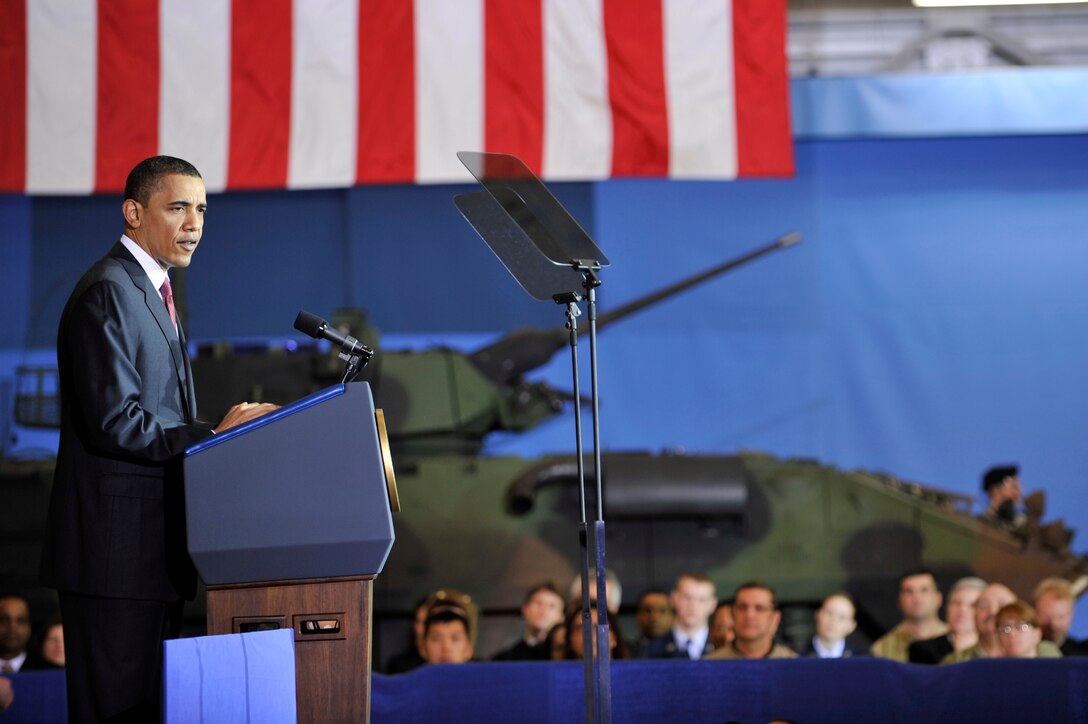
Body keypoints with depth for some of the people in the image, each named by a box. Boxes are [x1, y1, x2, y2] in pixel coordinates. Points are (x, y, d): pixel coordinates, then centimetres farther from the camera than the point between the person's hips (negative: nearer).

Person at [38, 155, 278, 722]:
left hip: (153, 546, 10)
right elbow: (115, 422, -21)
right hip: (116, 546, -10)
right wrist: (215, 436, -17)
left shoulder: (151, 291, 21)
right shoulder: (107, 293, -13)